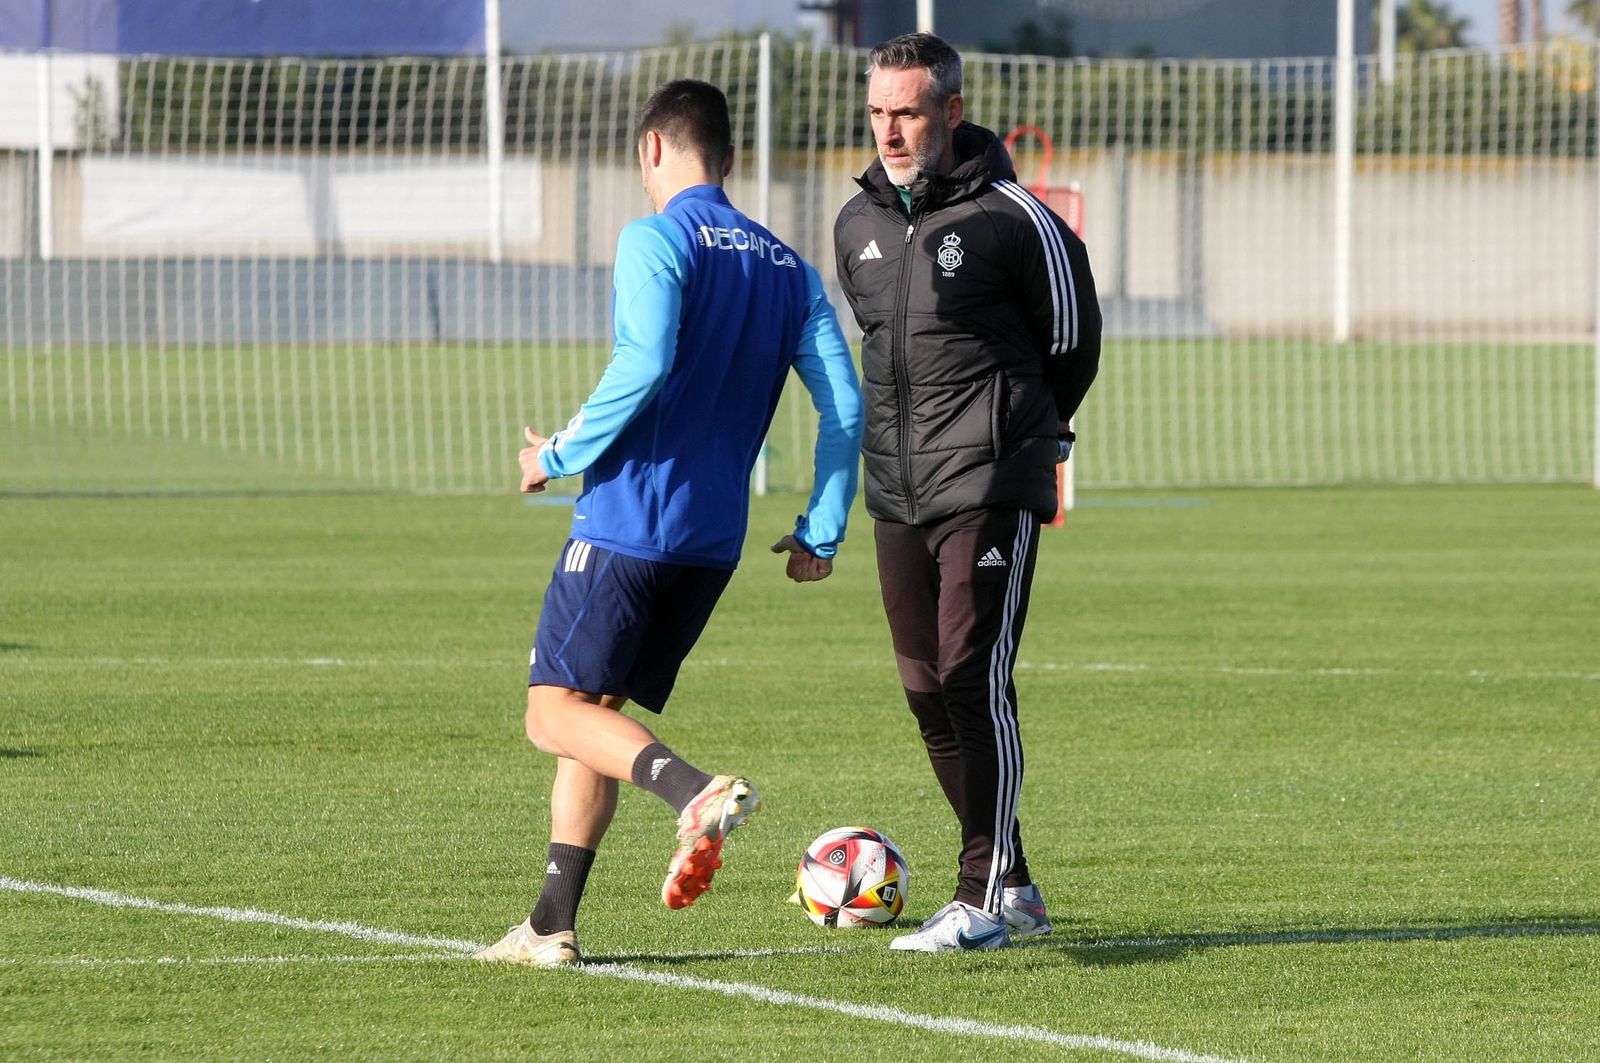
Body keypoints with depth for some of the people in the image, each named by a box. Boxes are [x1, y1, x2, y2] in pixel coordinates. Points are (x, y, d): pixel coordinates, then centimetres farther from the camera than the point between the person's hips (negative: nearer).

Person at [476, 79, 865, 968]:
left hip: (628, 520, -7)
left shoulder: (657, 241, -6)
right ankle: (554, 927, 11)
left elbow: (642, 367, -21)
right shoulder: (789, 269, 13)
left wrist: (562, 454, -8)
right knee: (596, 713, 15)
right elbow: (845, 407, 6)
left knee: (559, 713, -6)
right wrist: (822, 533, 11)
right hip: (715, 542, 7)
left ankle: (699, 793, -31)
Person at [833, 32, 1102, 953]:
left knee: (975, 680, -13)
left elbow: (1072, 341, 4)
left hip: (990, 489, -7)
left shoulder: (1013, 218, -9)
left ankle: (984, 900, -11)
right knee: (929, 693, 7)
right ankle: (1016, 887, 18)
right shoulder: (858, 226, 9)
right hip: (897, 493, 7)